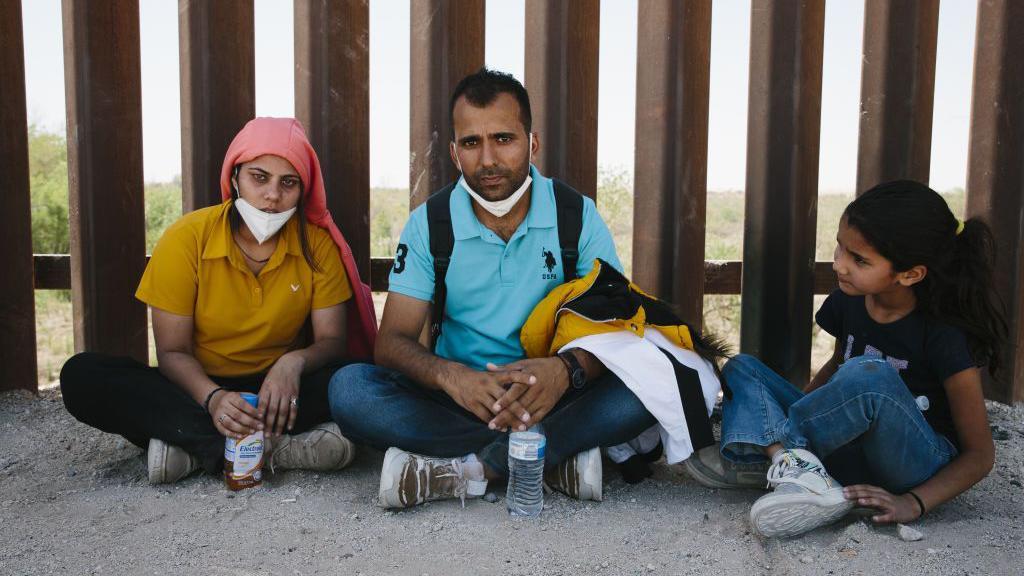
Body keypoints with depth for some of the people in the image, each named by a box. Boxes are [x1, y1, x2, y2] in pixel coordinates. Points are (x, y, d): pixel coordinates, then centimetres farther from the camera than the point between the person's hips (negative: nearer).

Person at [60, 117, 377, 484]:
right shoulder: (186, 239, -9)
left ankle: (195, 446, -27)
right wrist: (212, 398, -31)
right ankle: (275, 447, -33)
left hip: (279, 389, 0)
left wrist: (295, 363, -31)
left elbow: (332, 340, -7)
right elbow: (172, 351, -10)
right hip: (199, 389, 1)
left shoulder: (318, 244, -6)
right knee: (81, 376, -25)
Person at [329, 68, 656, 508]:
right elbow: (392, 340, -7)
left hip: (554, 397, -1)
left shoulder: (577, 216, -2)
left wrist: (567, 369, -31)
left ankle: (465, 468, -25)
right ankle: (557, 457, -25)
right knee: (350, 388, -24)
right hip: (460, 398, 1)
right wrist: (449, 375, -31)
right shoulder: (428, 225, -1)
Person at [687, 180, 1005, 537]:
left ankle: (769, 448, -16)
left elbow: (980, 454, -12)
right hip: (851, 453, 7)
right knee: (741, 368, -4)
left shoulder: (945, 336, -19)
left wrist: (914, 502, -26)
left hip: (919, 465, -6)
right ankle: (799, 470, -31)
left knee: (868, 376, -37)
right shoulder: (849, 300, -3)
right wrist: (800, 407, 3)